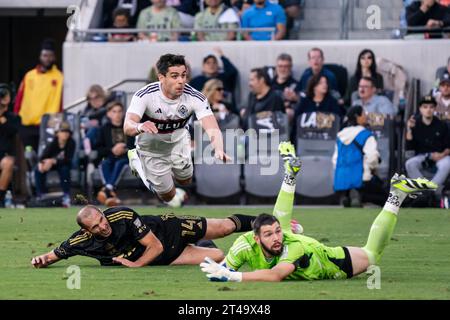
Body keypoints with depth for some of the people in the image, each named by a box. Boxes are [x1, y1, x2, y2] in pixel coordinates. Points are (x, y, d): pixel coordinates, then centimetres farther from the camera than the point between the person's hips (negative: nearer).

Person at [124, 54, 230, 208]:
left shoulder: (195, 97, -30)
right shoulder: (145, 95, -35)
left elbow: (212, 128, -40)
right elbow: (128, 127, -46)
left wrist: (218, 150, -62)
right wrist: (140, 127, -72)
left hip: (178, 141, 3)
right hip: (152, 146, -3)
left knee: (185, 181, 23)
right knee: (169, 196, 10)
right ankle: (137, 159, 32)